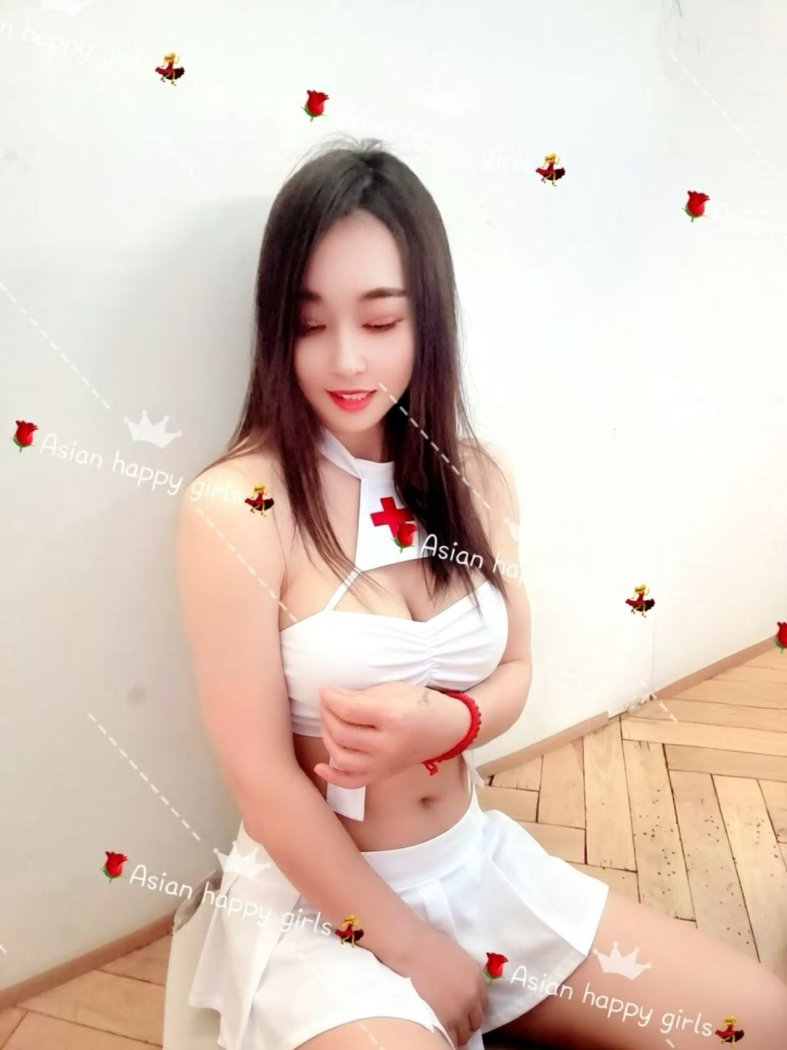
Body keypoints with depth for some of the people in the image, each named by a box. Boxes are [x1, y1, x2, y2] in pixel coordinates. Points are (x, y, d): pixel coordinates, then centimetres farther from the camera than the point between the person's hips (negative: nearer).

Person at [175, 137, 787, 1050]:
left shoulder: (476, 477, -4)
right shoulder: (233, 507, -20)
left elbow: (513, 672, 3)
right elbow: (263, 784, -17)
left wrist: (442, 723, -20)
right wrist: (407, 943, -9)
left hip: (481, 864, 6)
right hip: (319, 904, -5)